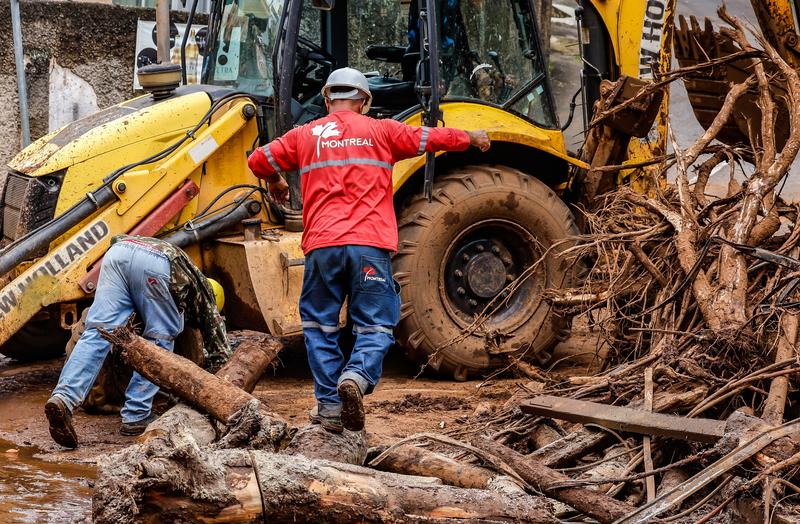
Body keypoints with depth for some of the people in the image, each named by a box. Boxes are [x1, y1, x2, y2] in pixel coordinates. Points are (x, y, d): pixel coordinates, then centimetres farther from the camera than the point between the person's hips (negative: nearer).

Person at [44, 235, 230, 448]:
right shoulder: (203, 289, 34)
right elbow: (219, 350, 35)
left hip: (118, 249, 4)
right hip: (154, 263, -4)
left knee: (97, 334, -1)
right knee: (159, 339, 14)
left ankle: (63, 398, -20)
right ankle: (136, 416, 7)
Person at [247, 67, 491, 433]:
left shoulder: (305, 135, 12)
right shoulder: (380, 131, 10)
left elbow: (259, 160, 17)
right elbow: (429, 139, 16)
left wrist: (275, 183, 39)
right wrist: (471, 138, 35)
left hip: (322, 245, 1)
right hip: (370, 245, -1)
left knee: (319, 324, 14)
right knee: (375, 326, 4)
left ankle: (329, 406, 8)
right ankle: (357, 376, -25)